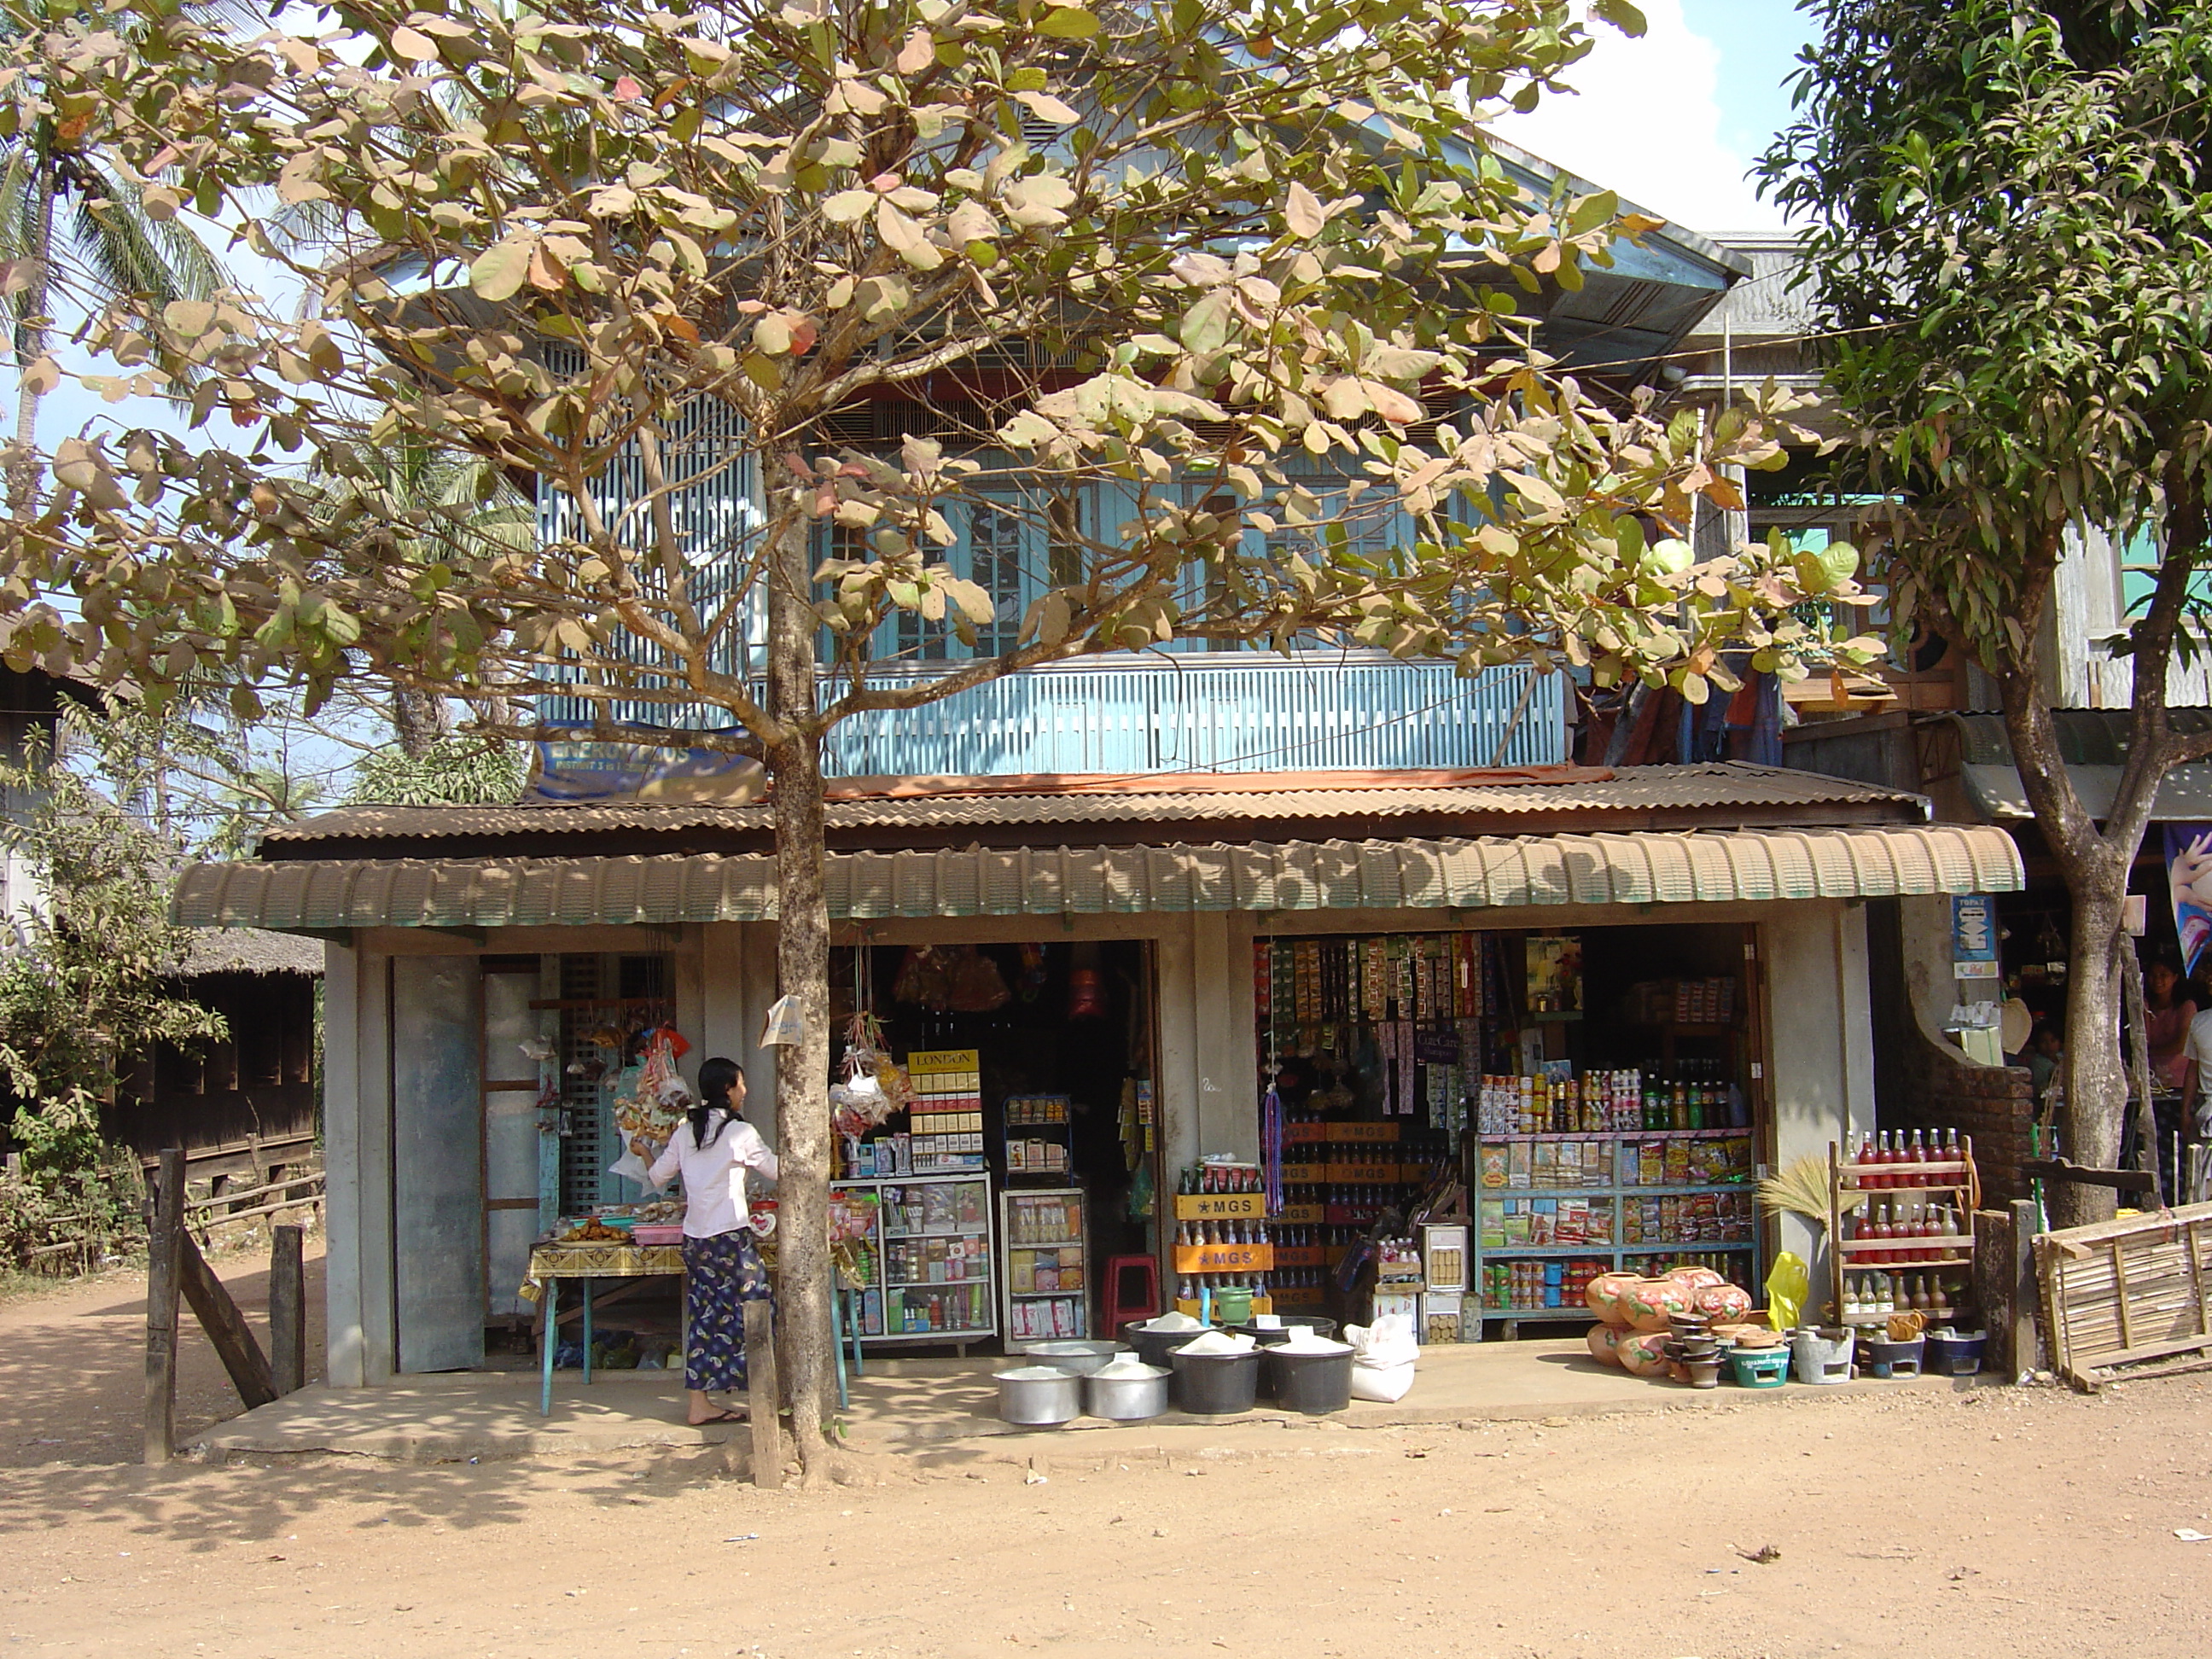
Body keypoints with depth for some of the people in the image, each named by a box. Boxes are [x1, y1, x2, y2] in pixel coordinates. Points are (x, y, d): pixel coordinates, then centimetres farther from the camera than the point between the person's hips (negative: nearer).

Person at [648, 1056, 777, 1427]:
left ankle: (699, 1403, 8)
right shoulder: (740, 1132, -7)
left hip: (695, 1237, 6)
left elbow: (658, 1177, 16)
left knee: (703, 1316, 8)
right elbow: (777, 1171, 2)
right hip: (731, 1235, -6)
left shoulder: (685, 1132, 8)